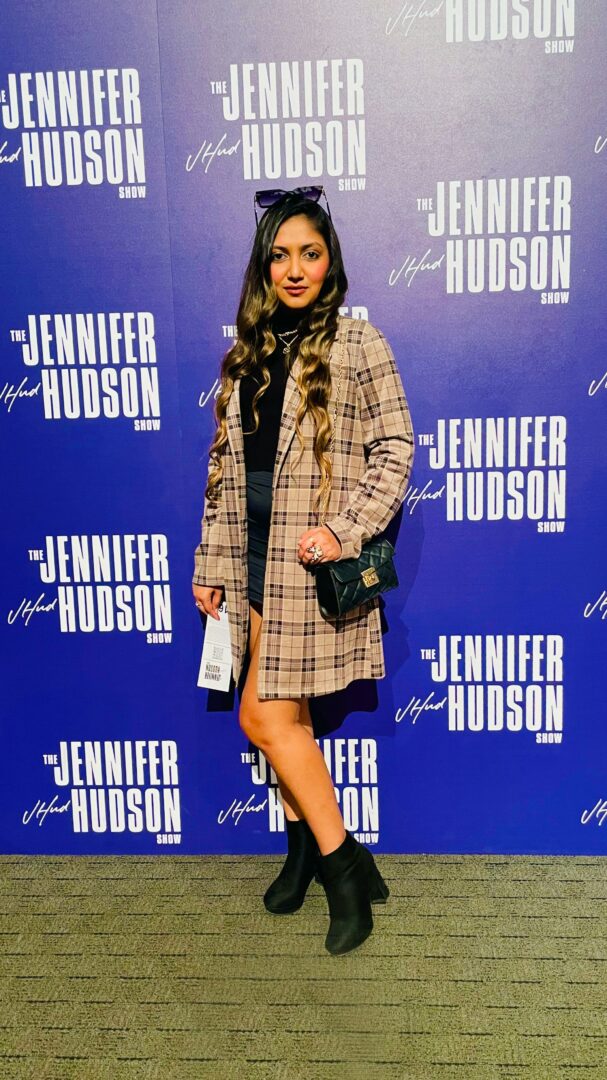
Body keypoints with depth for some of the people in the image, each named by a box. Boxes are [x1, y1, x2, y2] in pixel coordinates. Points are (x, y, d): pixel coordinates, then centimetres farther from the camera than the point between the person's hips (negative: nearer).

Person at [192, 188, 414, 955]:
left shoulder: (357, 342, -4)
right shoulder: (248, 350, 11)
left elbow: (395, 447, -7)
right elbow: (224, 461, 11)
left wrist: (345, 532, -18)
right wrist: (211, 563, 10)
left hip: (314, 560, -5)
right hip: (256, 556, 6)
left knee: (264, 715, -5)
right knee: (283, 714, 13)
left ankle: (343, 863, 14)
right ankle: (306, 844, 34)